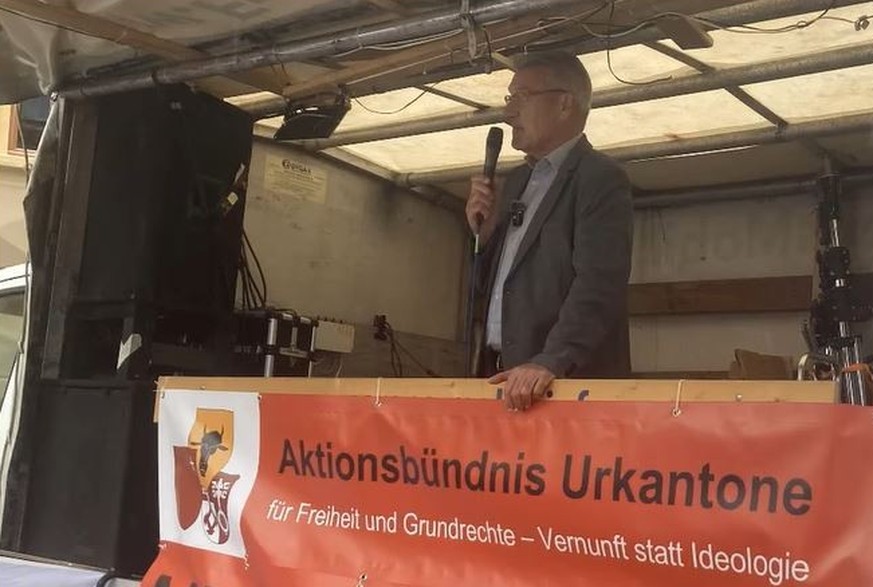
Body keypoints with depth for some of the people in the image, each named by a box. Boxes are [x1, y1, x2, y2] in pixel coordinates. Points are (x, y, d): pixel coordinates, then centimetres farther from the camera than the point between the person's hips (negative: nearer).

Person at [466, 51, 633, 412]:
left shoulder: (601, 179, -6)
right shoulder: (517, 181, 19)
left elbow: (598, 286, -19)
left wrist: (550, 362, -30)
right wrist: (483, 231, 4)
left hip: (570, 382, -7)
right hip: (502, 377, 7)